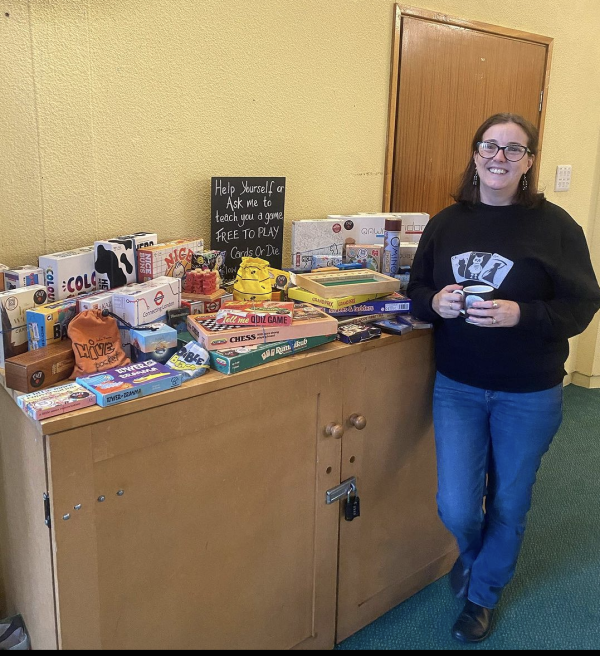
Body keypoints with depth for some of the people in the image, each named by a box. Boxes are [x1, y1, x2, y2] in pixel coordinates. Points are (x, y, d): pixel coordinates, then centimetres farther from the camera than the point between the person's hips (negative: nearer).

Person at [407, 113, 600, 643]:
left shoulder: (555, 226, -10)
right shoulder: (447, 222, 1)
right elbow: (417, 288, 6)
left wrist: (519, 314, -27)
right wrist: (435, 302, -17)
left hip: (529, 394, -1)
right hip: (457, 386, 2)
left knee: (509, 504, 15)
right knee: (456, 507, 1)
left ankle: (483, 594, 43)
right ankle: (473, 551, 41)